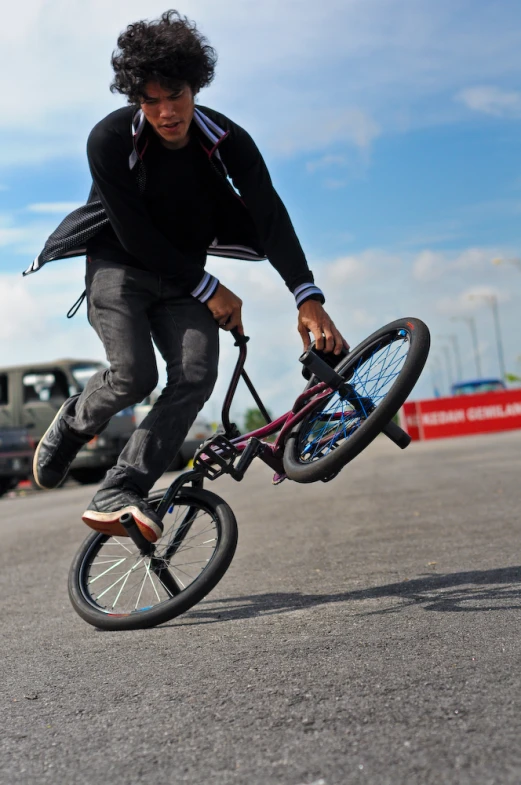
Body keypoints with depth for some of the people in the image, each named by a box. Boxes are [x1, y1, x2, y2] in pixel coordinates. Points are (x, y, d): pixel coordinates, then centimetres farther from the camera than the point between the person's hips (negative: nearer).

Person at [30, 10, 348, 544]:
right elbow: (135, 235, -19)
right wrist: (207, 288, -19)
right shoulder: (110, 140, -19)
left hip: (182, 276, 3)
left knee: (197, 376, -19)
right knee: (134, 375, -23)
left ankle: (117, 495, -19)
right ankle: (69, 427, 10)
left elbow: (270, 215, -22)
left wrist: (308, 298, -33)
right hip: (119, 266, -3)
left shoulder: (226, 140, -13)